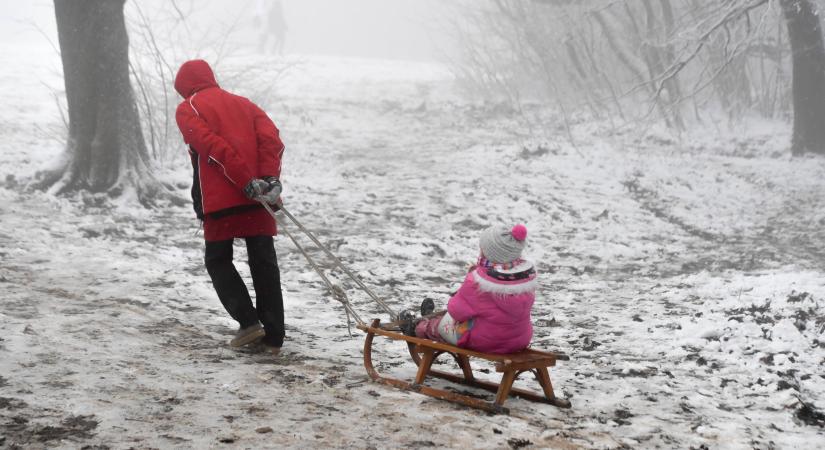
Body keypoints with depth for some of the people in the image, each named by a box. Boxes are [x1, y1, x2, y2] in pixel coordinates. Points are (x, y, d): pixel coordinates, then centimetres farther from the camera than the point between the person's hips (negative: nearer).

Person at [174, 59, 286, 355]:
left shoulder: (187, 110, 6)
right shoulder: (243, 103, 21)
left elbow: (214, 147, -11)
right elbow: (271, 137, 3)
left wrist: (247, 183, -16)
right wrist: (270, 179, -8)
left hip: (220, 200, -4)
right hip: (258, 200, 4)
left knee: (218, 261, 12)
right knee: (264, 263, 7)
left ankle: (249, 322, -2)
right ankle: (273, 336, 5)